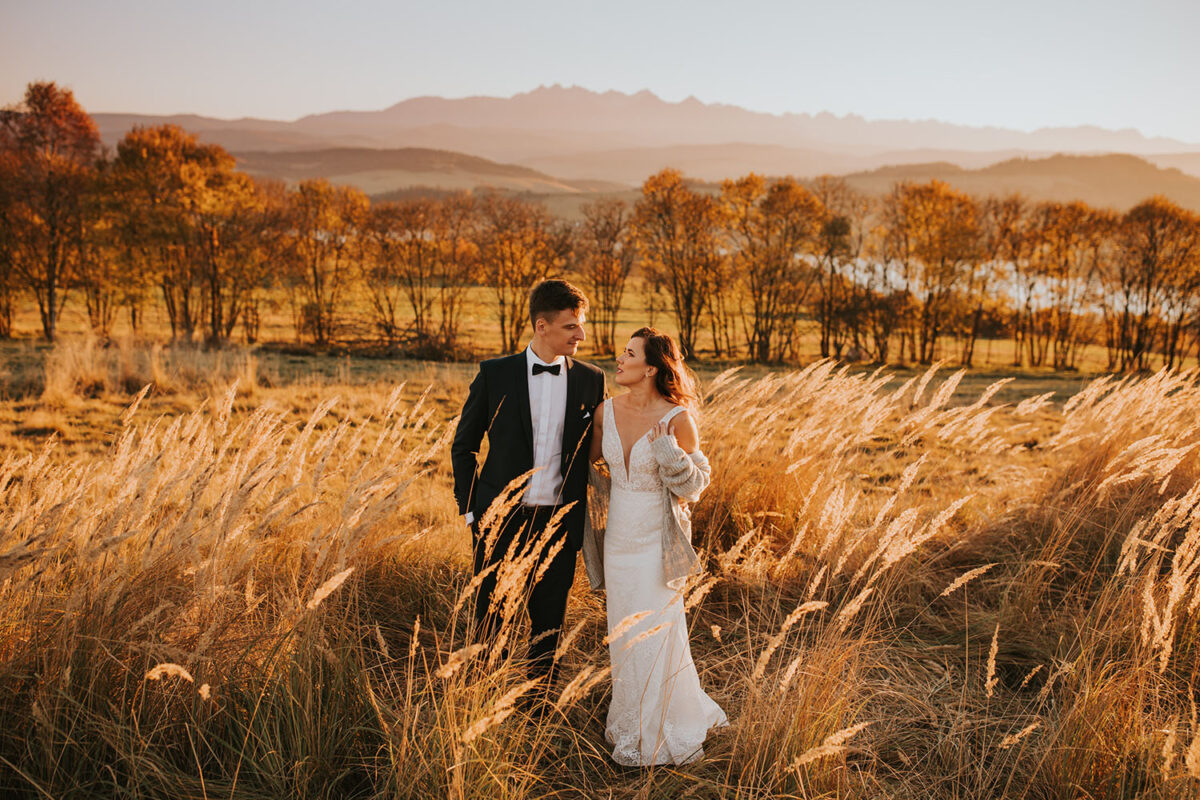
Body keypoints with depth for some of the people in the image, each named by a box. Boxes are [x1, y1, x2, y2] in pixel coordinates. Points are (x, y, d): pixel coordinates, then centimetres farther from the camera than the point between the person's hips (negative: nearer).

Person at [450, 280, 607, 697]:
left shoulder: (590, 379, 1)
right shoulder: (495, 374, -3)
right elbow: (464, 445, 4)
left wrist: (581, 516, 4)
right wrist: (470, 510, 0)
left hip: (559, 522, 2)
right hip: (501, 520, -1)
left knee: (548, 625, 12)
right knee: (491, 620, 8)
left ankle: (537, 707, 30)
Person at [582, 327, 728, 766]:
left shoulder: (677, 419, -16)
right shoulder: (607, 411, -2)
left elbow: (695, 484, -10)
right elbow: (591, 462, 16)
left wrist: (668, 449, -25)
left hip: (656, 539, -5)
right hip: (618, 535, 5)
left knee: (655, 632, 1)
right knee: (624, 633, 15)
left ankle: (659, 734, 20)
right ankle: (632, 723, 35)